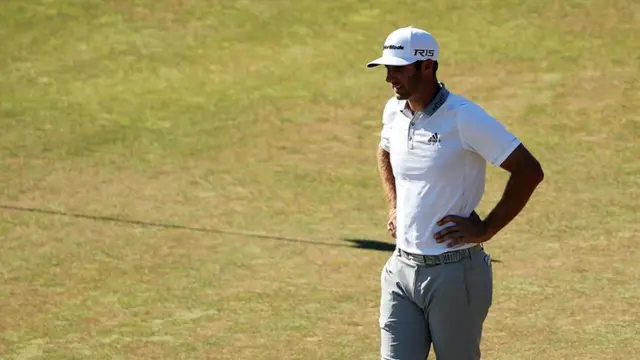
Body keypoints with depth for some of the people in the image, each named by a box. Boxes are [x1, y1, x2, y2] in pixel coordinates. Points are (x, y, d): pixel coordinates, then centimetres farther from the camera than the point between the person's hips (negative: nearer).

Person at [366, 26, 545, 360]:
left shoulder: (464, 118, -15)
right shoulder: (394, 112, 6)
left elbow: (529, 171, -16)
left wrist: (486, 229, -14)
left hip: (454, 272, -6)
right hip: (401, 269, 6)